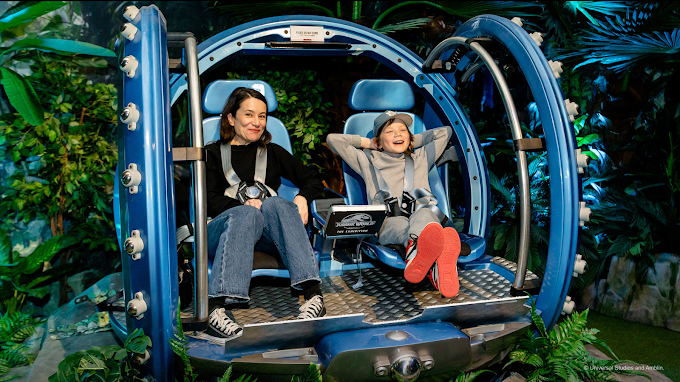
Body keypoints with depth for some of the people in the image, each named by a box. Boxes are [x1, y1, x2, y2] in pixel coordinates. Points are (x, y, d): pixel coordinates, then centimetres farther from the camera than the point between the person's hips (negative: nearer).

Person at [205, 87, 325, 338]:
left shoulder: (273, 152, 25)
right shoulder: (213, 153, 17)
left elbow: (313, 179, 20)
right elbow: (208, 201, 3)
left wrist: (302, 198, -3)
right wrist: (245, 205, -16)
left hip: (269, 234, 2)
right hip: (223, 227, -1)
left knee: (274, 204, -32)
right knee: (247, 214, -35)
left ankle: (312, 293, -46)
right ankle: (218, 306, -52)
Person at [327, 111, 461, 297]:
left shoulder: (420, 158, 36)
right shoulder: (368, 161, 30)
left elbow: (445, 131, 43)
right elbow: (333, 139, 27)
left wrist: (412, 141, 41)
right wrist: (368, 143, 33)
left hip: (423, 213, 2)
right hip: (387, 222, -1)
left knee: (423, 214, -39)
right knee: (401, 225, -41)